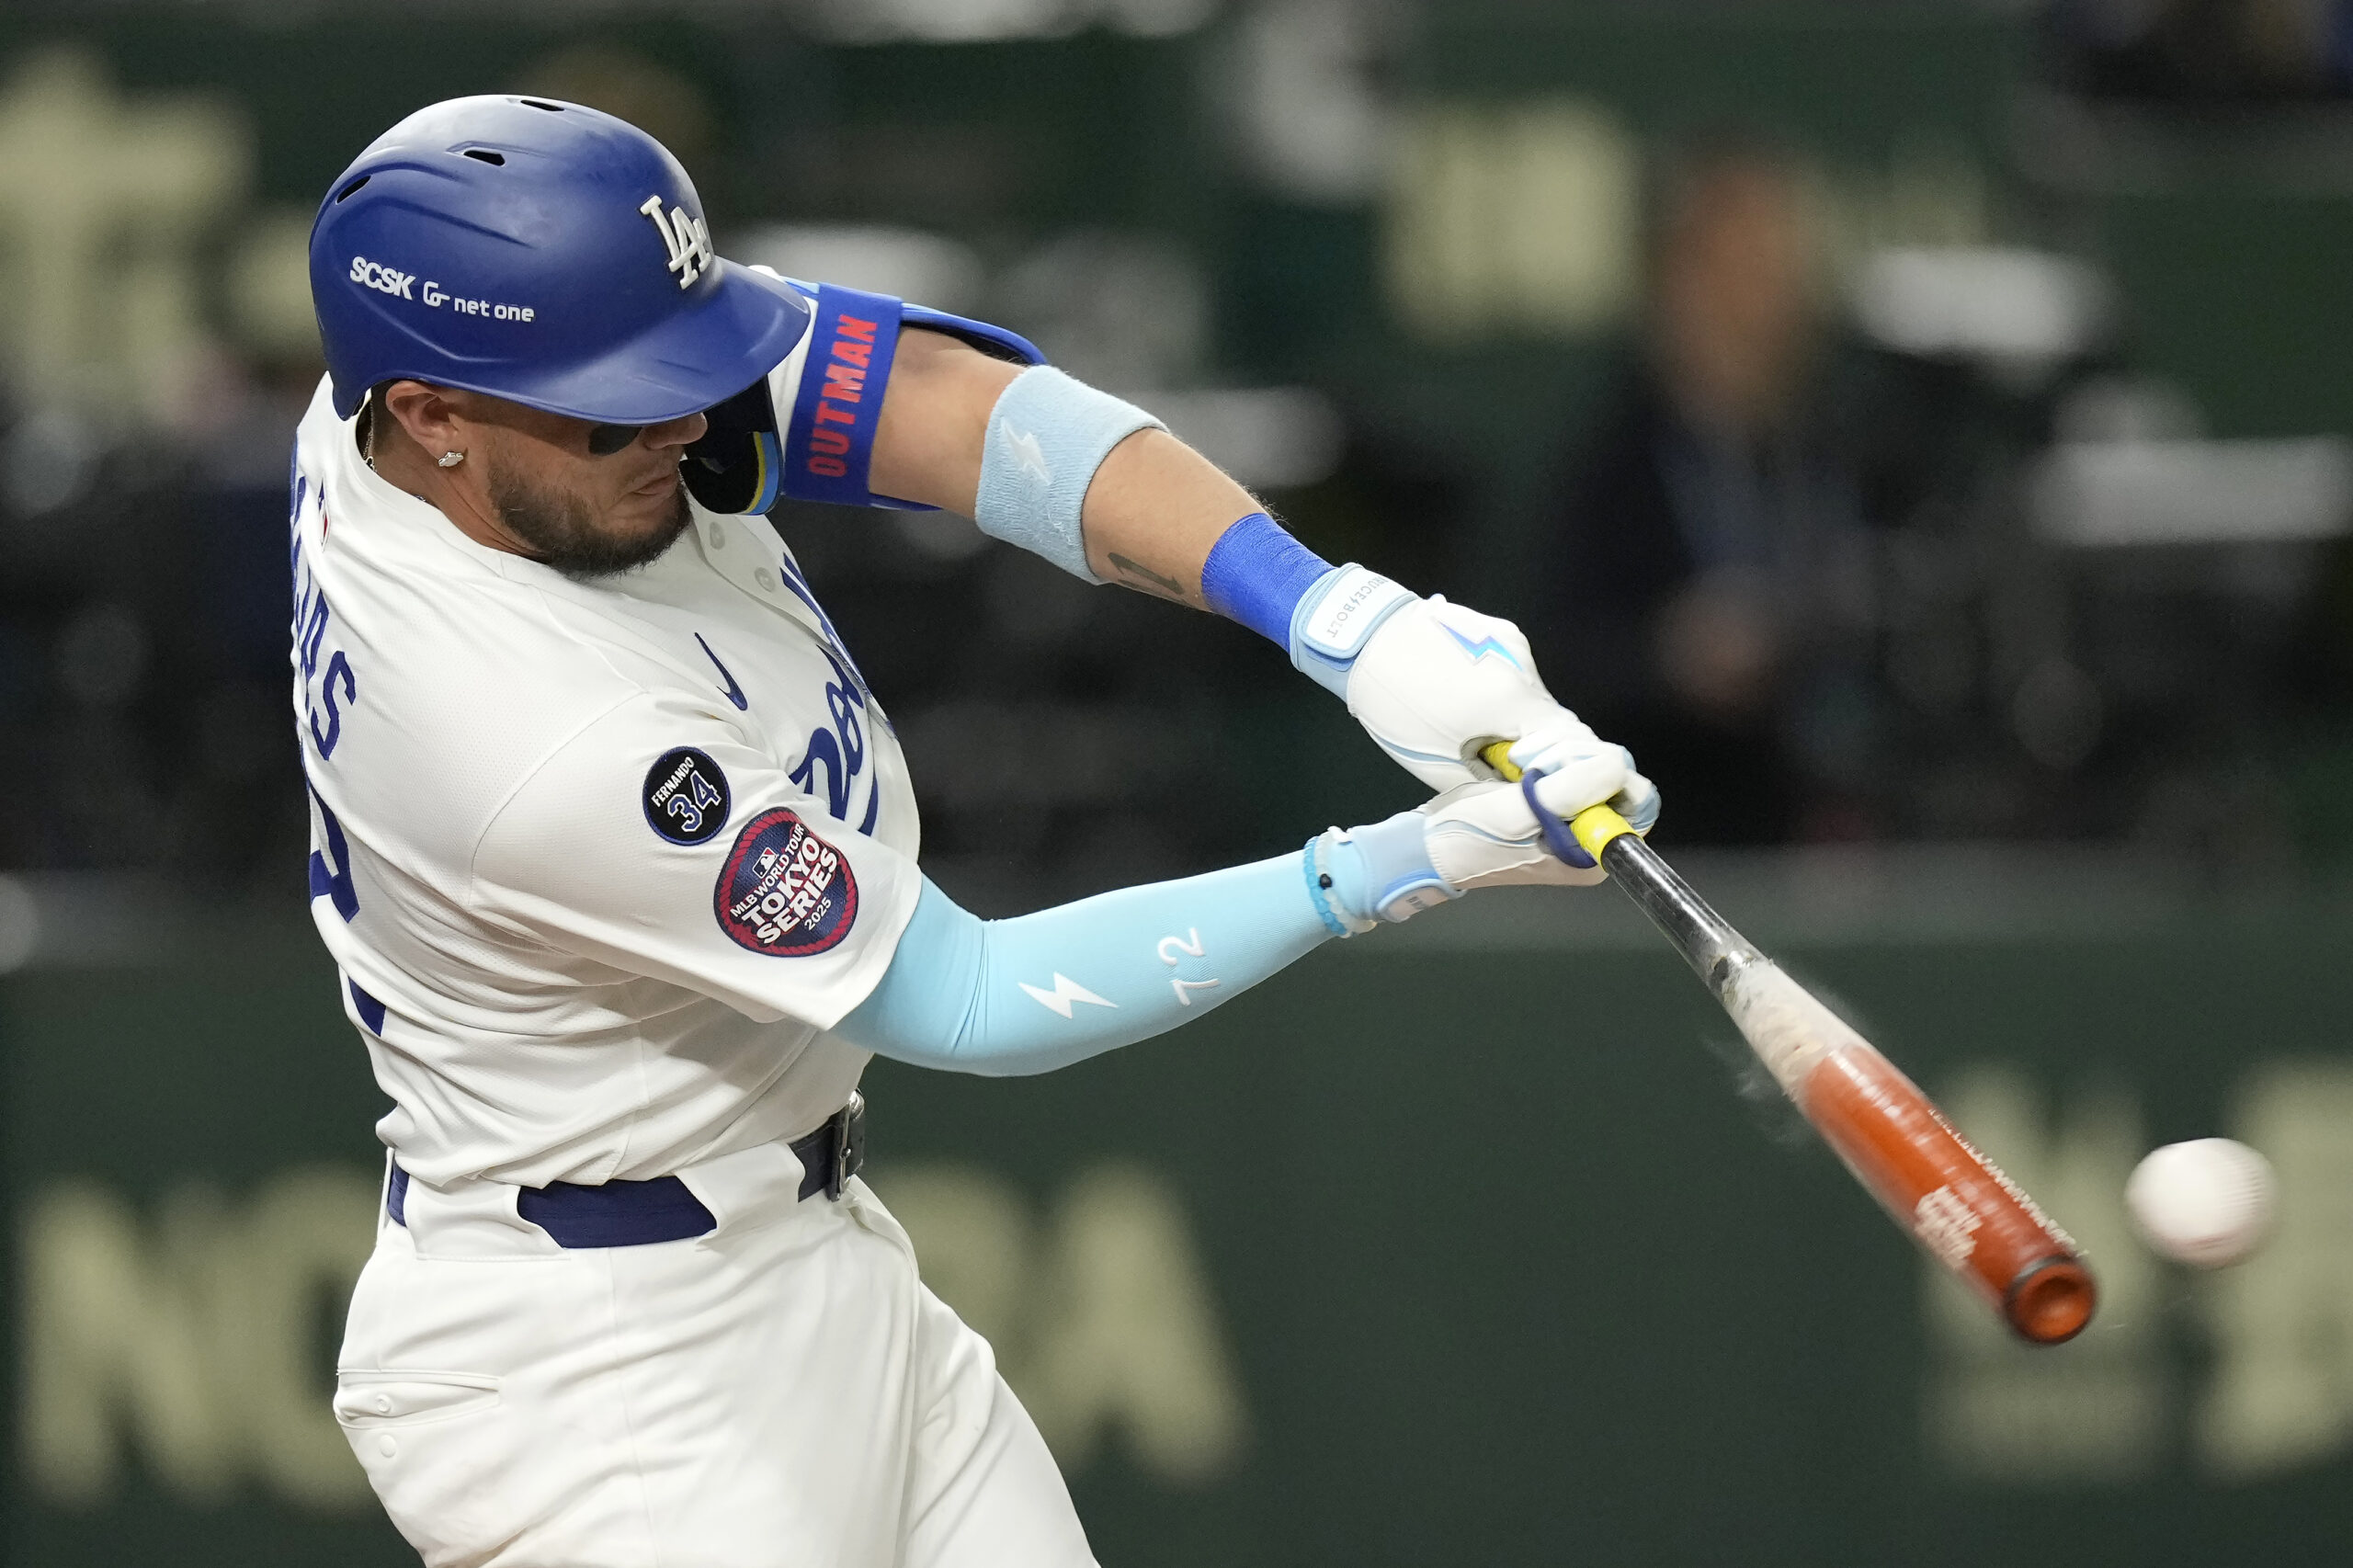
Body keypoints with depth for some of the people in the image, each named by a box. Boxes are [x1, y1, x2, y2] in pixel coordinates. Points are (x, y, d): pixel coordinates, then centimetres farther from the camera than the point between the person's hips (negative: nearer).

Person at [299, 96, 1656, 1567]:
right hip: (597, 1377, -9)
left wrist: (1342, 615, -28)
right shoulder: (552, 744, -31)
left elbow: (952, 403, -16)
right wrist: (1409, 867, -21)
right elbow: (967, 1004, -20)